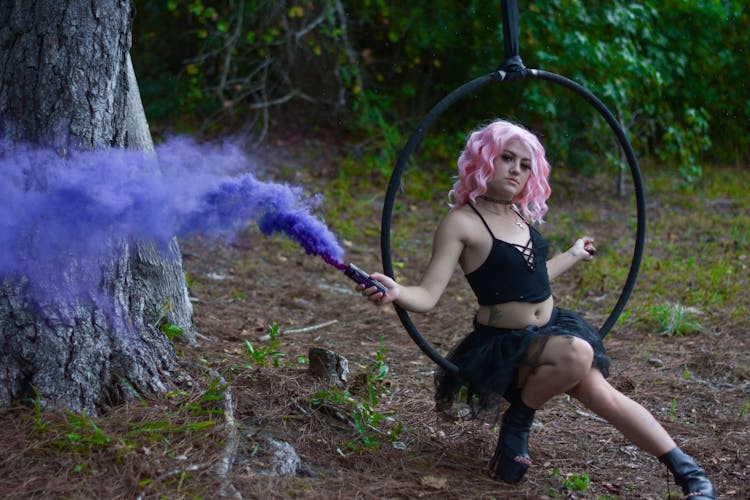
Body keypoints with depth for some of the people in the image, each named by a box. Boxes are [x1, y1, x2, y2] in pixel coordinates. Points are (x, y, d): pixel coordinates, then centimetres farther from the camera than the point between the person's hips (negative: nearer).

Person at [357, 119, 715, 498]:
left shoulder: (520, 215, 9)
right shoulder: (461, 222, -13)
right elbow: (427, 296, -22)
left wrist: (573, 255, 40)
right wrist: (396, 292, -45)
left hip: (552, 327, 6)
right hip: (504, 344, -6)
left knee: (602, 395, -15)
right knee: (576, 353, -33)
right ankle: (516, 423, -10)